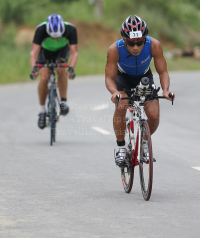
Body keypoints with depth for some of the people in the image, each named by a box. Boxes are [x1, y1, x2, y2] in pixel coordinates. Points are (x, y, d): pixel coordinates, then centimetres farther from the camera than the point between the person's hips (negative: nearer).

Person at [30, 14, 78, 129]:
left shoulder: (71, 29, -35)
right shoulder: (41, 29, -37)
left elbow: (74, 51, -35)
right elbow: (34, 52, -38)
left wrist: (71, 67, -52)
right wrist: (34, 68, -55)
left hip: (62, 50, 0)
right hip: (45, 51, 0)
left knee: (61, 70, -30)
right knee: (44, 78, -18)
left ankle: (63, 101, -17)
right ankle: (42, 110, -2)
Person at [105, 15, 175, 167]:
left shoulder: (154, 45, -32)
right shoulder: (115, 49, -34)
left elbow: (163, 72, -23)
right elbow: (109, 78, -28)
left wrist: (165, 90, -42)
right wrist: (115, 92, -49)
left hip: (144, 77, 1)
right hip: (123, 78, -1)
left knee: (154, 115, -15)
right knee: (121, 107, -30)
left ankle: (145, 141, 16)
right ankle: (121, 147, -11)